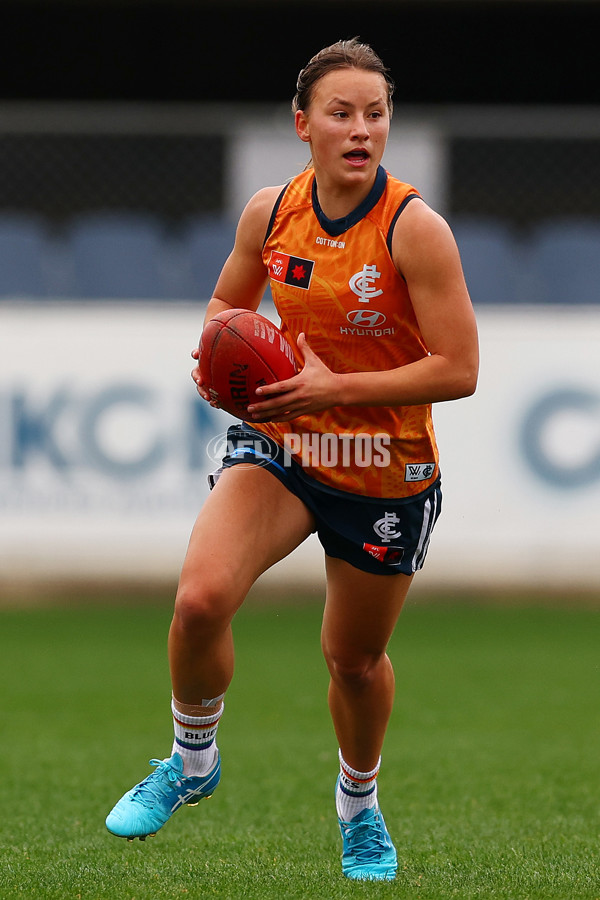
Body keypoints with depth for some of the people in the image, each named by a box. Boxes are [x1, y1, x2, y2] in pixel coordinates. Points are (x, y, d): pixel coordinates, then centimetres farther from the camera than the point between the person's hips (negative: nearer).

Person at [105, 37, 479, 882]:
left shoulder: (414, 228, -17)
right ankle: (192, 759, 4)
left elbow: (458, 369, -19)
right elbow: (228, 301, 16)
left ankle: (359, 803, 44)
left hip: (386, 471, -2)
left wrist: (334, 386, -26)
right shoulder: (270, 211, -4)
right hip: (280, 440, 2)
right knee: (200, 597, -23)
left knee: (355, 656, 14)